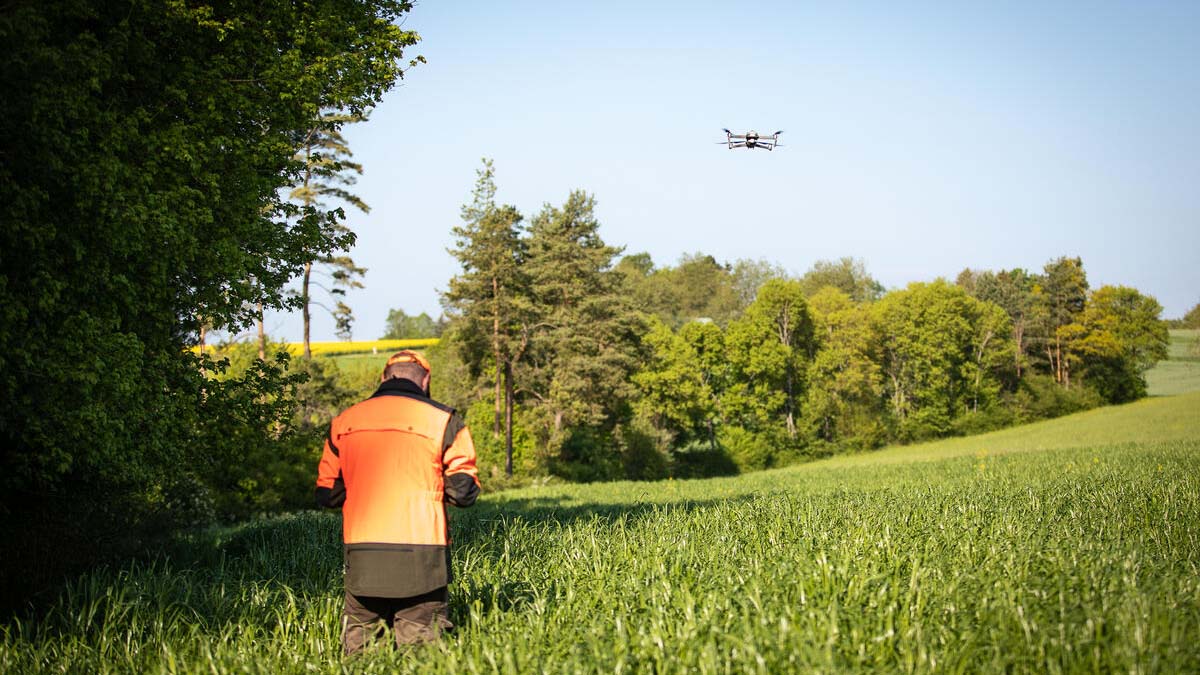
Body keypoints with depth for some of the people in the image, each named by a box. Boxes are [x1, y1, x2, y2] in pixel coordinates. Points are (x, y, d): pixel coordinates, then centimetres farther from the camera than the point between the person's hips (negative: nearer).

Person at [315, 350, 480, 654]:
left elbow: (327, 495, 15)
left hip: (361, 557, 3)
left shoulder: (342, 423, 10)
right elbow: (463, 492, -1)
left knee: (358, 647, 13)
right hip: (420, 558, -2)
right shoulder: (443, 420, 0)